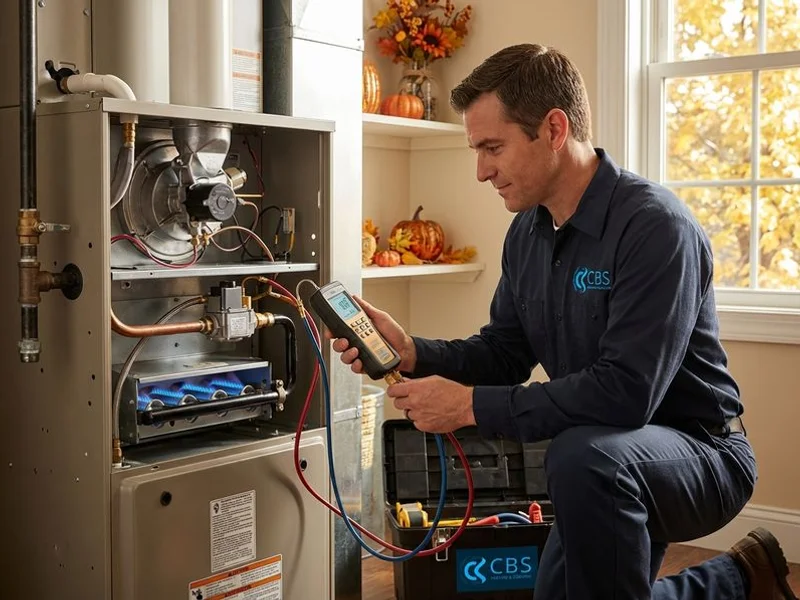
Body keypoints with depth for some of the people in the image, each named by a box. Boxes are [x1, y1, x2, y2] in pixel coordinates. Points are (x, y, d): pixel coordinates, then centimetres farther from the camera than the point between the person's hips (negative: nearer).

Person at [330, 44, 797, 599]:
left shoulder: (654, 226, -26)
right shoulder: (527, 231, 2)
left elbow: (625, 392, -34)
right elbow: (504, 352, 7)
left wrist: (472, 406, -30)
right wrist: (412, 352, -12)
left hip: (701, 452, -8)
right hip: (613, 473, 8)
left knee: (582, 457, -38)